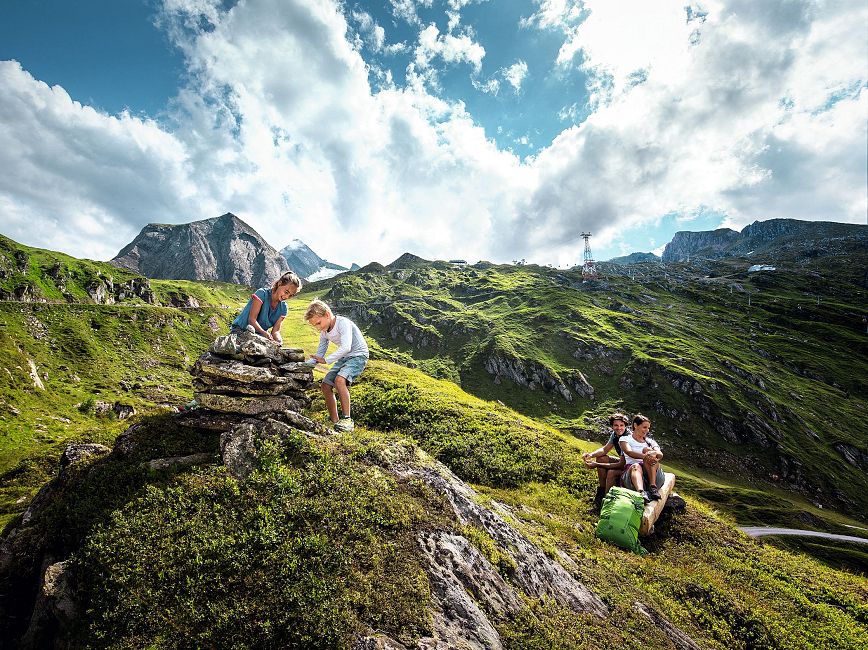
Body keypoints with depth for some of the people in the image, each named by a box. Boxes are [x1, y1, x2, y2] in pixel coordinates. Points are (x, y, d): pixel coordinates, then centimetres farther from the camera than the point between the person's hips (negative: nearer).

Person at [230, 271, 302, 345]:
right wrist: (265, 334, -36)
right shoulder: (262, 294, -13)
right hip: (240, 330, -3)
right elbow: (252, 319, -20)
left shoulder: (283, 308, 2)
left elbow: (276, 330, -5)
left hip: (260, 335, 4)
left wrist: (280, 341, -28)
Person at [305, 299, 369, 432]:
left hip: (358, 355, -9)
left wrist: (326, 360, -27)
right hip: (343, 358, 9)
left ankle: (347, 419, -24)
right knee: (326, 385, 0)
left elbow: (346, 347, -32)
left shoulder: (343, 322, -21)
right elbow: (319, 355, 10)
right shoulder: (324, 333, 6)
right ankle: (335, 422, 10)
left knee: (339, 379, -31)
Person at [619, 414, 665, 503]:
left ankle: (653, 487, -33)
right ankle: (641, 492, -65)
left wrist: (652, 453, -27)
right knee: (636, 466, -36)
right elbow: (629, 452, -11)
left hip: (653, 476, 3)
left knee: (647, 450, -20)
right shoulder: (625, 439, 12)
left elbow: (661, 454, -1)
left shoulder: (650, 441, 22)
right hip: (631, 472, -2)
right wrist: (645, 456, -33)